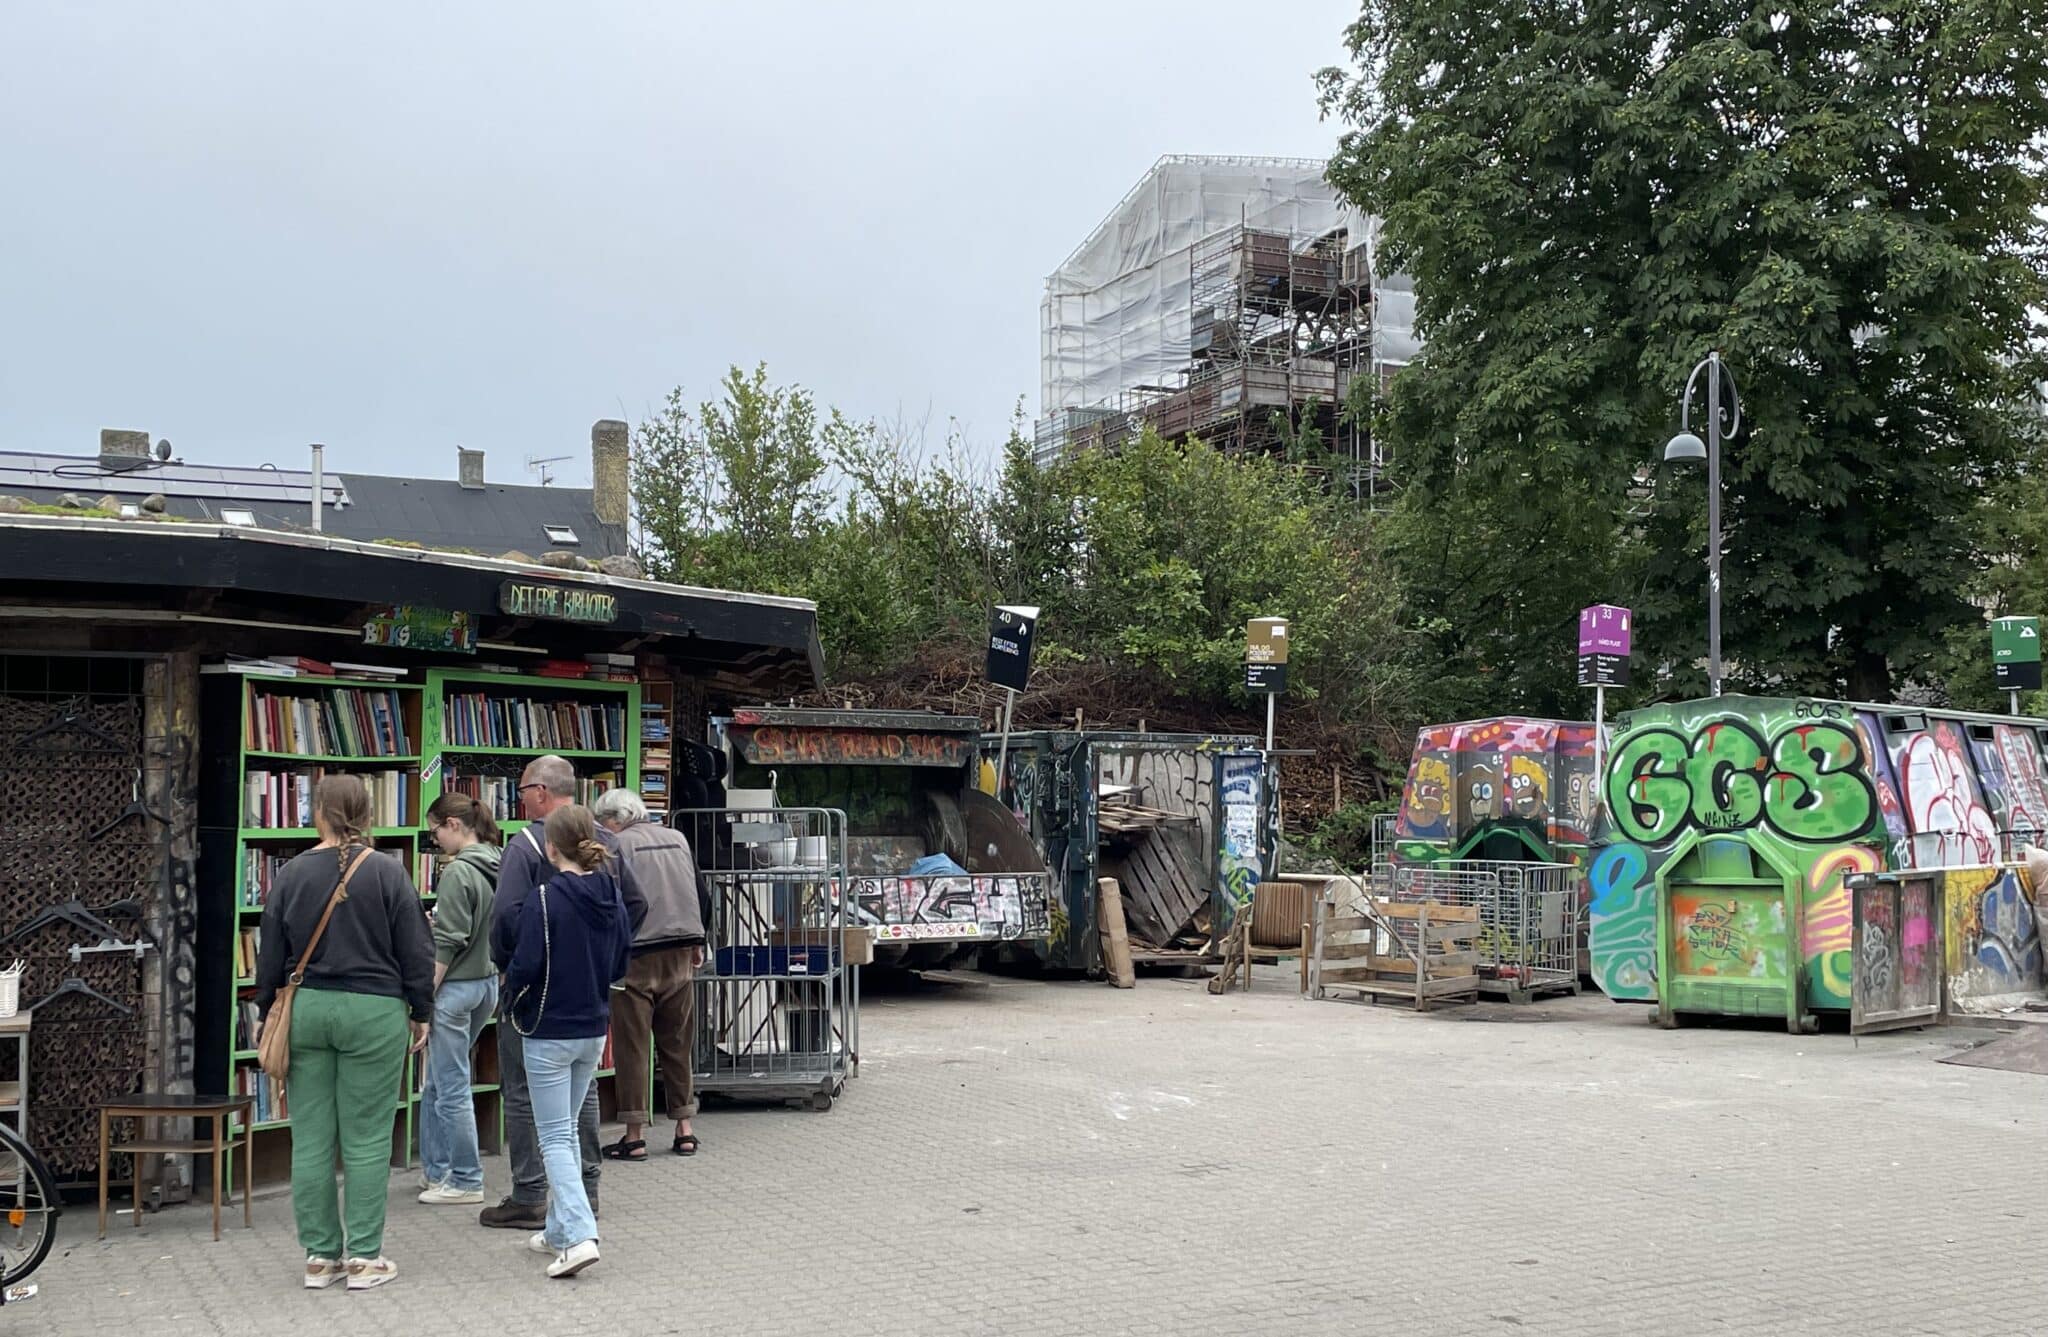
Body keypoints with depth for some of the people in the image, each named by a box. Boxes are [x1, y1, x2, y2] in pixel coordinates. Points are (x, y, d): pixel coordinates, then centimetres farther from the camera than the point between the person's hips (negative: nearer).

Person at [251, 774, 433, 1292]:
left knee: (312, 1140, 8)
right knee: (366, 1140, 2)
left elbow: (270, 953, 8)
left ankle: (320, 1255, 14)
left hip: (306, 1010, 3)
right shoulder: (388, 873, -6)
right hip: (373, 1014, -3)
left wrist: (265, 1011, 20)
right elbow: (415, 952, -3)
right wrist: (421, 1013, 8)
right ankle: (364, 1257, 6)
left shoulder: (292, 874, 2)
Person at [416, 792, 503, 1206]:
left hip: (455, 986, -9)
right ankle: (436, 1169, 27)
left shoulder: (459, 872, -17)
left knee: (451, 1089, 2)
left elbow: (446, 943, -18)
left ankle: (465, 1181, 9)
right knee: (436, 1085, 20)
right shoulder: (496, 867, 6)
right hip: (488, 982, 9)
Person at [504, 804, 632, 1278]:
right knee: (567, 1130, 19)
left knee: (554, 1138, -2)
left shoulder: (546, 898, -18)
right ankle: (559, 1229, 26)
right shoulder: (610, 894, 2)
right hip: (595, 1029, 6)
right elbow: (620, 963, 9)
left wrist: (512, 1002, 1)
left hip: (549, 1032, -6)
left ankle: (579, 1236, -14)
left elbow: (525, 966, -18)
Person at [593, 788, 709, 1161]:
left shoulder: (618, 846, -6)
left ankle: (634, 1137, 2)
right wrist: (696, 944, 24)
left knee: (632, 1048, 1)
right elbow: (702, 897, 15)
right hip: (681, 956, 5)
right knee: (677, 1045, 13)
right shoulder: (678, 839, 11)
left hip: (637, 958, -5)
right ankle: (684, 1130, 15)